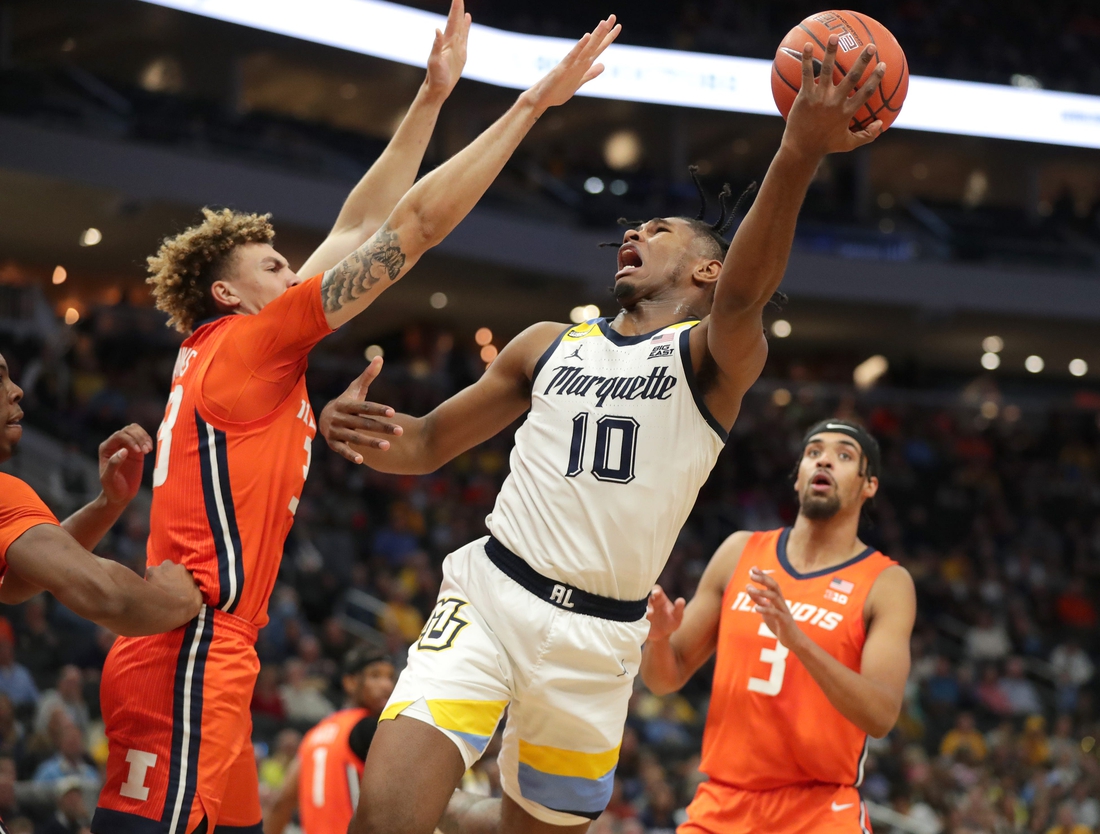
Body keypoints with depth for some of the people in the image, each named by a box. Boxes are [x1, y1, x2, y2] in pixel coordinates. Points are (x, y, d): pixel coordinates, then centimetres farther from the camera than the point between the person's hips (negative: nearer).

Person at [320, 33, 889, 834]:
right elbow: (426, 445, 20)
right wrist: (367, 435, -6)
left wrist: (798, 158, -41)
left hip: (598, 637, -1)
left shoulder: (713, 354, 2)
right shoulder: (549, 344, 15)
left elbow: (745, 294, -21)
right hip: (489, 596, 1)